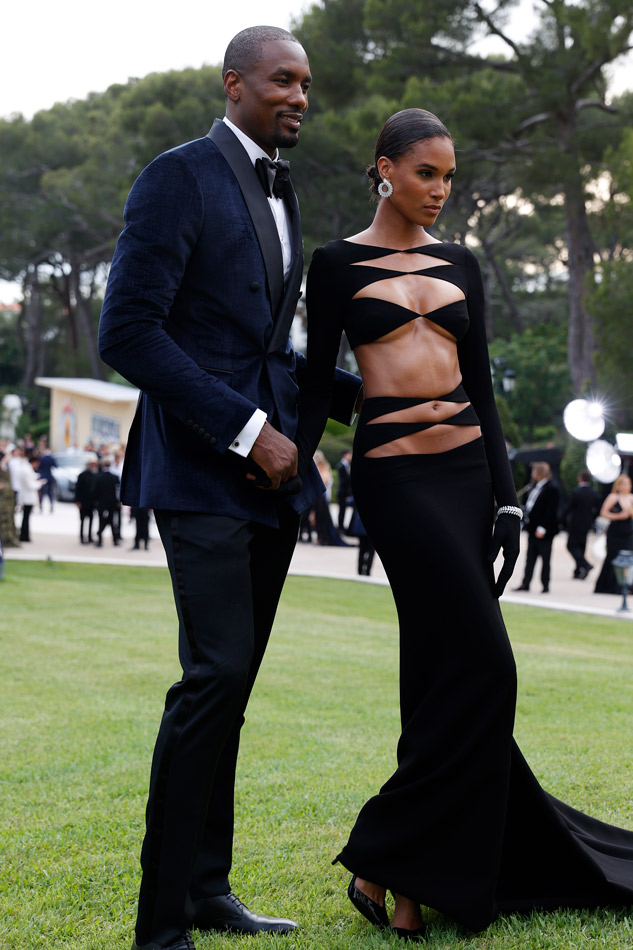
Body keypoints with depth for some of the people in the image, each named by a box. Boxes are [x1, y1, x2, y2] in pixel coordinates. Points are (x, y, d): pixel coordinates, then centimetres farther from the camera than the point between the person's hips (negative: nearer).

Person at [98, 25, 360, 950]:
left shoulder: (279, 192, 20)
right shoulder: (179, 178, -7)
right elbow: (128, 331, -16)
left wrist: (357, 394, 15)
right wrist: (248, 430, -17)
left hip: (268, 471, 8)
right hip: (201, 467, -8)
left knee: (232, 681, 9)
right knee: (216, 673, -14)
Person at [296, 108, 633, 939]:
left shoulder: (461, 264, 14)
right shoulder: (338, 264, 2)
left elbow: (481, 385, 13)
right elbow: (317, 387, 1)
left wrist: (507, 498, 6)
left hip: (466, 466, 5)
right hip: (395, 473, -5)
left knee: (444, 670, 5)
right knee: (476, 666, -13)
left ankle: (419, 872, 14)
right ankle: (383, 862, -2)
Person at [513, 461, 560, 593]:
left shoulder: (551, 489, -14)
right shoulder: (535, 487, 12)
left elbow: (550, 511, -18)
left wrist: (542, 528, -21)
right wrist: (526, 522, 9)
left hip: (544, 531, -8)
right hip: (533, 528, 8)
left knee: (545, 558, 2)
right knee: (530, 558, 8)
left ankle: (545, 585, 10)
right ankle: (525, 583, 10)